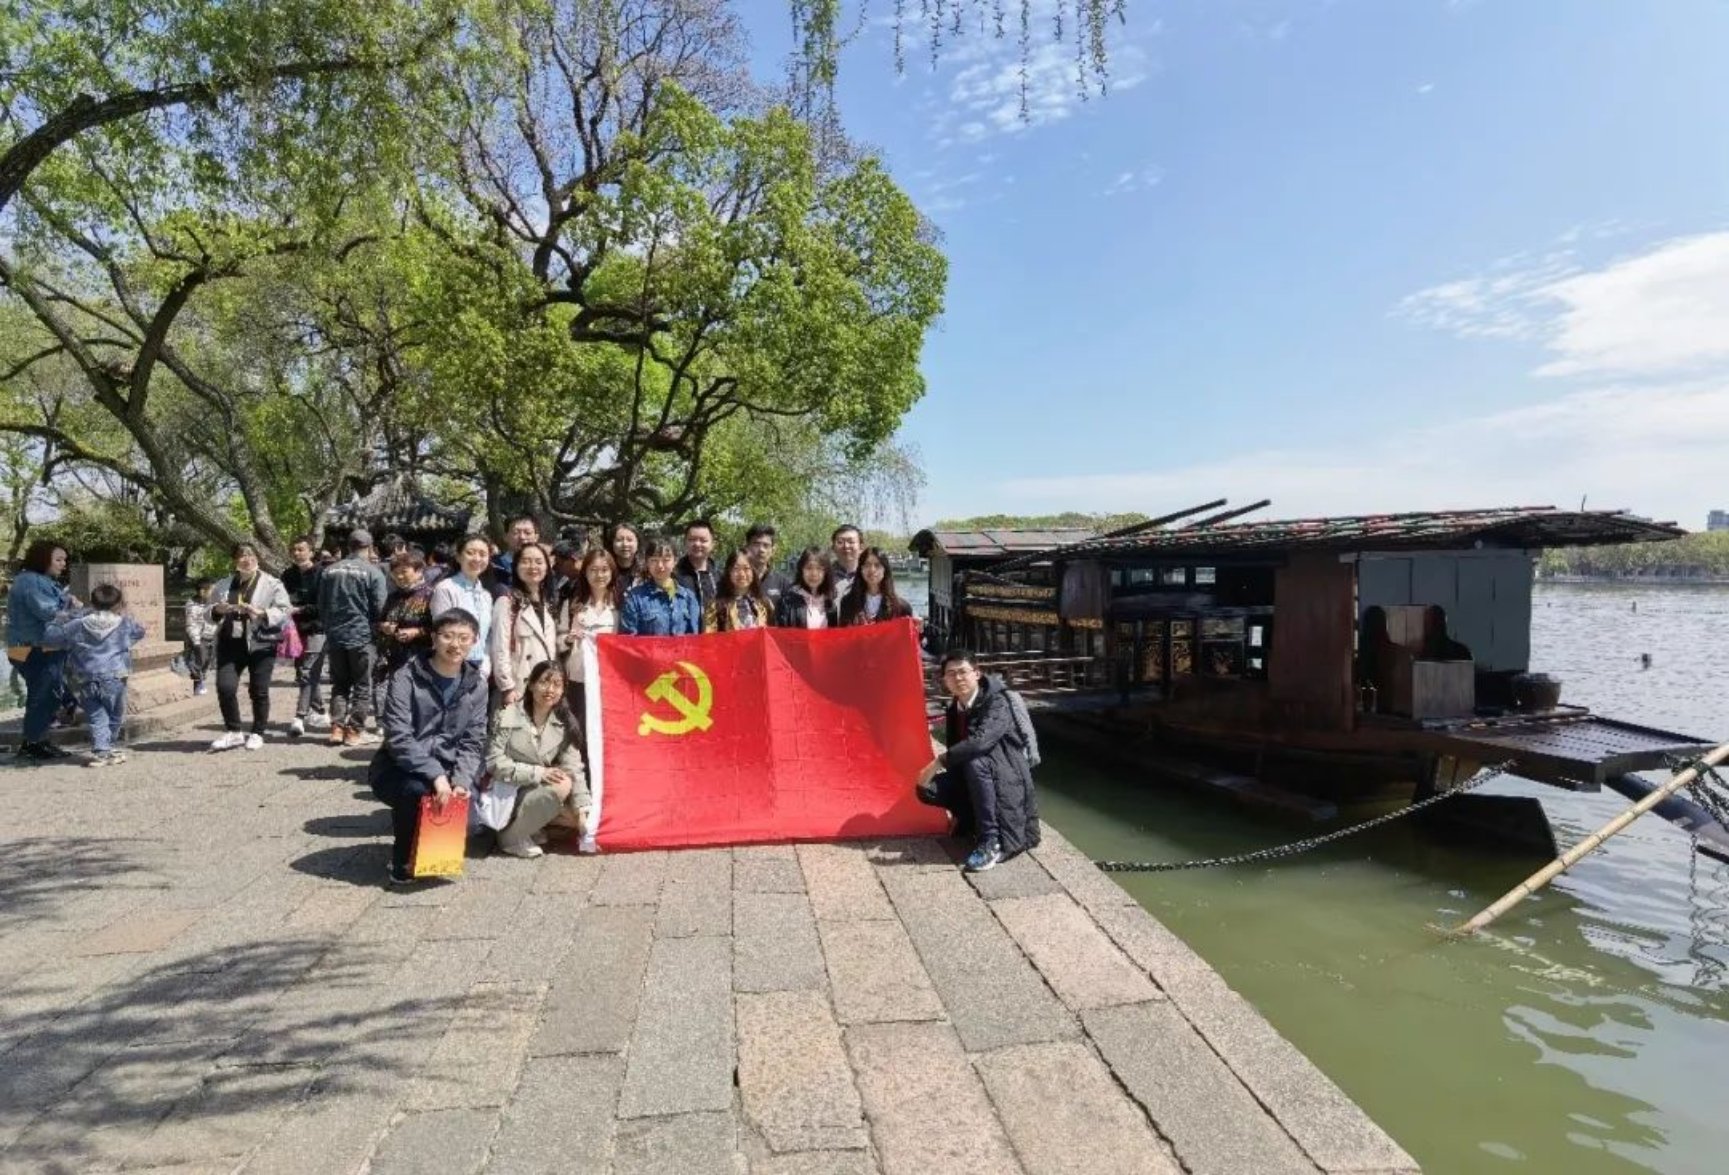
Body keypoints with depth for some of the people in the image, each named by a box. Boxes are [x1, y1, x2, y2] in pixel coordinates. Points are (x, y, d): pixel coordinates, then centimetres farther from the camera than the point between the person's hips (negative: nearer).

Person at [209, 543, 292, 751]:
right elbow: (210, 610, 20)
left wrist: (261, 613, -23)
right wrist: (217, 610, -4)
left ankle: (257, 734, 17)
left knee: (259, 691, 2)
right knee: (225, 687, -5)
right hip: (230, 643, 4)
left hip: (260, 643, -4)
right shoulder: (224, 585, 14)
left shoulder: (271, 584, 0)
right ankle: (233, 732, 10)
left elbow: (284, 610, -7)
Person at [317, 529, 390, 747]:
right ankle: (355, 731, 5)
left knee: (339, 684, 15)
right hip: (362, 636, -5)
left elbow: (321, 605, 13)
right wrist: (377, 630, 7)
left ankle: (337, 728, 11)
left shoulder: (329, 571, 6)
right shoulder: (373, 572, -10)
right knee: (362, 686, 5)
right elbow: (380, 608, -11)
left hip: (334, 636, 5)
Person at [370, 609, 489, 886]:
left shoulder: (476, 684, 0)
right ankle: (403, 862, -7)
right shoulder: (406, 678, -13)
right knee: (418, 790, -33)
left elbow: (473, 742, -1)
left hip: (445, 770, 4)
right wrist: (435, 775, -31)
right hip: (399, 769, -4)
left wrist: (461, 781, -19)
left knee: (465, 797, -23)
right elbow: (398, 738, -21)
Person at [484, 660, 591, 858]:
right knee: (562, 785, -28)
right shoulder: (509, 716, -13)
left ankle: (533, 821, 10)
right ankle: (513, 835, -13)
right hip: (507, 793, -5)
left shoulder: (565, 724, -1)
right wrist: (538, 773, -24)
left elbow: (573, 769, -7)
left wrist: (582, 812, -15)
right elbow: (494, 762, -16)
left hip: (538, 791, 5)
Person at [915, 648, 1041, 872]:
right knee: (927, 788, -13)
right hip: (974, 780, 7)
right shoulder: (954, 710, 5)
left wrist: (939, 762, -36)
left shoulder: (997, 702, -17)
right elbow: (955, 750, 11)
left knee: (975, 762, -36)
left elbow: (981, 740, -35)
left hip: (1006, 781, -6)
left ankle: (992, 842, -30)